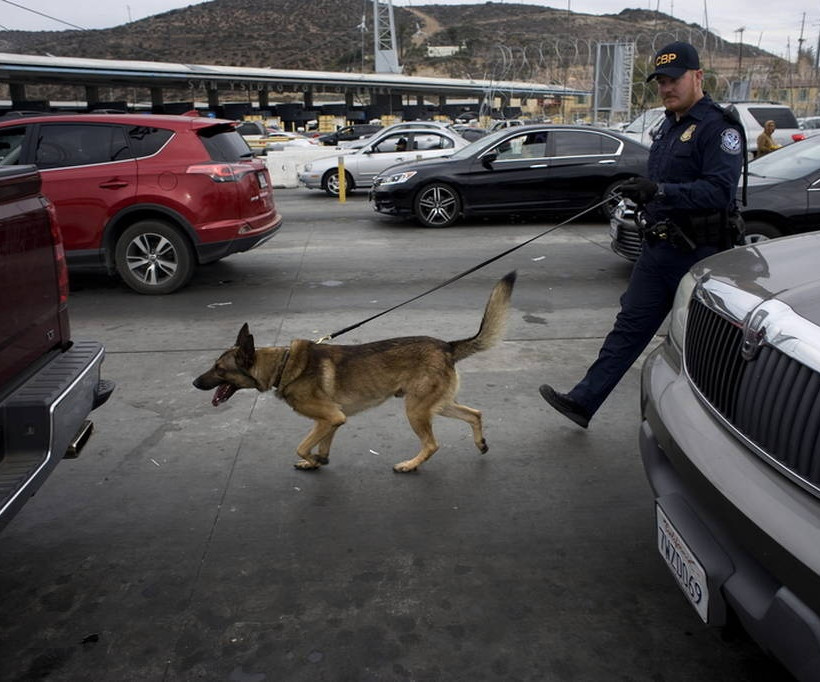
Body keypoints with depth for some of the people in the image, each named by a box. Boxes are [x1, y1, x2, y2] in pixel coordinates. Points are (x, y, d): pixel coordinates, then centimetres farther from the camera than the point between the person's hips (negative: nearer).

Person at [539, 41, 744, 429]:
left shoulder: (719, 127, -12)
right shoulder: (668, 126, 16)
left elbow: (720, 190, -26)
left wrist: (661, 191, -35)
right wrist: (642, 194, 12)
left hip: (698, 255, -8)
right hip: (658, 248, 8)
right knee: (629, 327, 7)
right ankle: (583, 401, 8)